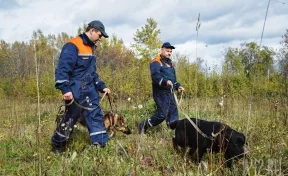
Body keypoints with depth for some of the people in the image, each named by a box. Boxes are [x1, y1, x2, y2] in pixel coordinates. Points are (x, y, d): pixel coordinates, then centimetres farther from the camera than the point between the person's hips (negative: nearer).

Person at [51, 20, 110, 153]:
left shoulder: (90, 47, 17)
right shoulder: (72, 46, -14)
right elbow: (63, 69, -21)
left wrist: (101, 87, 17)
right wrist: (65, 89, -29)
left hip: (90, 92, 9)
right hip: (75, 93, -8)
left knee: (96, 117, 4)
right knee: (69, 120, 2)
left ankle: (101, 146, 9)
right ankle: (57, 148, 20)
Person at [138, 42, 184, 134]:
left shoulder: (169, 63, 24)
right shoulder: (156, 62, -5)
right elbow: (155, 76, -21)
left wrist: (178, 86, 15)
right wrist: (165, 81, -36)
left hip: (169, 92, 9)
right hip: (161, 92, -9)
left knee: (173, 113, 4)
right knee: (162, 114, -13)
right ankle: (144, 125, 3)